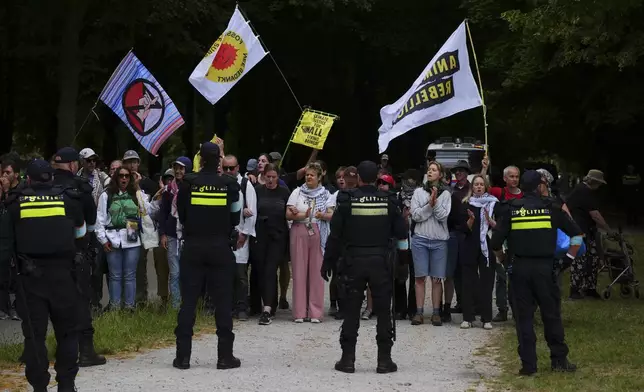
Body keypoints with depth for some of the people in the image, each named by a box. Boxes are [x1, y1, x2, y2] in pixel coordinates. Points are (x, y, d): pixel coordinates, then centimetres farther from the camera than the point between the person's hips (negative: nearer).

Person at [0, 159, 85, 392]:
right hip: (61, 274, 1)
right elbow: (80, 231, 20)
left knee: (34, 333, 4)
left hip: (30, 276, 0)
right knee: (67, 331, 10)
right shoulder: (67, 200, 3)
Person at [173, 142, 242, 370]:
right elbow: (235, 217, 6)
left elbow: (180, 216, 6)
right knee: (223, 301, 3)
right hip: (221, 247, 0)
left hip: (193, 247, 0)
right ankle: (225, 356, 2)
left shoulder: (188, 183, -5)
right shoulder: (229, 184, -4)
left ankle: (183, 355, 2)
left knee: (188, 300, 4)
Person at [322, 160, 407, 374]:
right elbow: (401, 232, 1)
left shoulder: (347, 200, -5)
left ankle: (348, 359, 6)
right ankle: (384, 360, 6)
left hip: (354, 262, 0)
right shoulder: (387, 200, -3)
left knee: (351, 311, 6)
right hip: (380, 261, 0)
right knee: (383, 311, 6)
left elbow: (335, 235, -4)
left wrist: (328, 261, 4)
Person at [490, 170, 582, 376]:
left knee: (524, 317, 5)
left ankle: (528, 364, 4)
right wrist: (569, 258, 14)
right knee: (551, 314, 10)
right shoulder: (551, 209, 1)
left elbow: (495, 242, -2)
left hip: (520, 268, 0)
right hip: (544, 268, 0)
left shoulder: (511, 210, 1)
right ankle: (559, 359, 16)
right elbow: (576, 234, 5)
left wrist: (503, 259, 15)